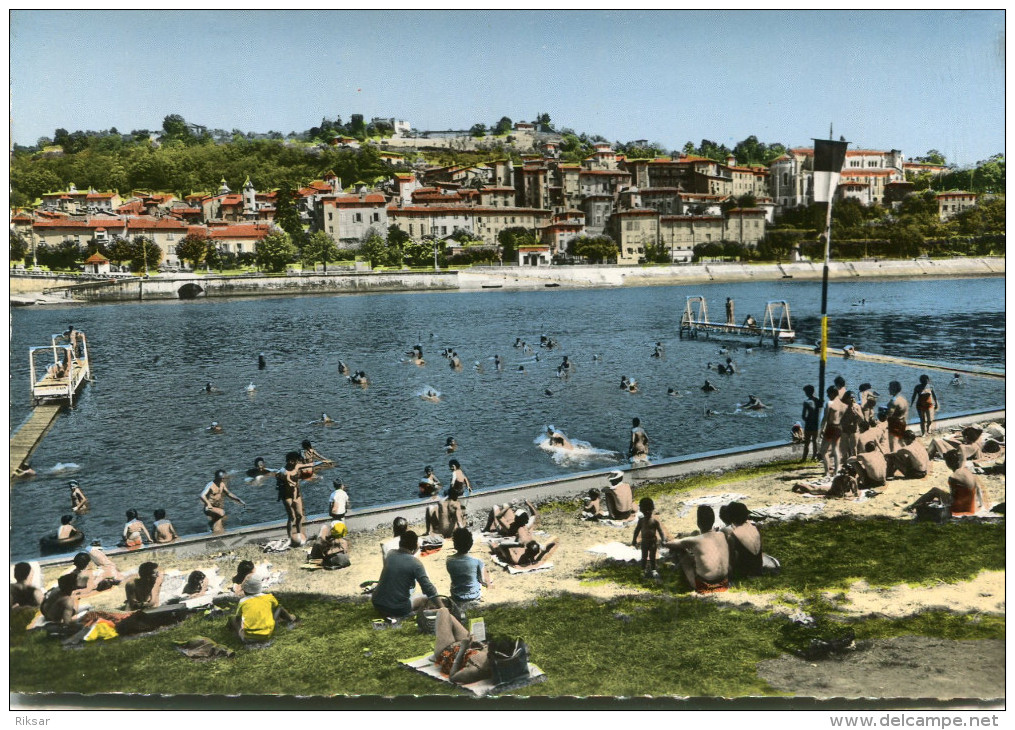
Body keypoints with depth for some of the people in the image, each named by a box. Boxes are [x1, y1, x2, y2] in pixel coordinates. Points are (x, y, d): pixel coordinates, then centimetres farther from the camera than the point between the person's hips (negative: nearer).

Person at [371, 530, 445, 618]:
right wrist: (442, 608, -12)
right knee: (425, 598, 20)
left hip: (377, 605, 5)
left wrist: (413, 552, 24)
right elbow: (428, 587, -15)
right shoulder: (415, 562, -12)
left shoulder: (390, 555, 4)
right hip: (397, 609, -4)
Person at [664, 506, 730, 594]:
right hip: (723, 582, 5)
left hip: (703, 586, -5)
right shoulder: (722, 536, -1)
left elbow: (669, 544, -2)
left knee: (681, 552, 11)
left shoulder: (695, 541, -15)